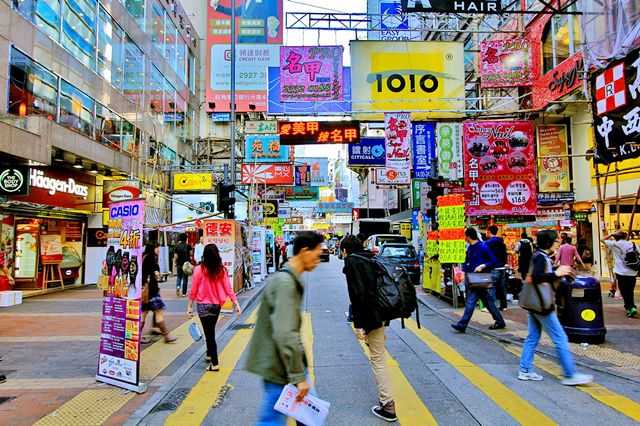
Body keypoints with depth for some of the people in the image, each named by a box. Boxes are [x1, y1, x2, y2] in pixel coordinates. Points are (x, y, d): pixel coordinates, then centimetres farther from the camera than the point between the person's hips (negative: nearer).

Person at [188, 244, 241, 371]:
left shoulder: (199, 269, -13)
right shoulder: (222, 270, -5)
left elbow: (193, 290, -9)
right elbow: (228, 289, -6)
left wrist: (189, 306, 0)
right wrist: (236, 304, -2)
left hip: (203, 305, -4)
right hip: (217, 305, 4)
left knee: (209, 333, 3)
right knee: (211, 331, 24)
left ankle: (214, 364, 4)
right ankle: (210, 355, 40)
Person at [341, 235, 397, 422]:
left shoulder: (351, 261, -11)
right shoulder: (369, 258, 12)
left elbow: (358, 293, -20)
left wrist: (359, 323, -18)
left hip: (370, 314, -8)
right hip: (381, 312, 8)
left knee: (378, 359, 0)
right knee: (379, 356, 20)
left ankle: (387, 406, 7)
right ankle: (385, 398, 33)